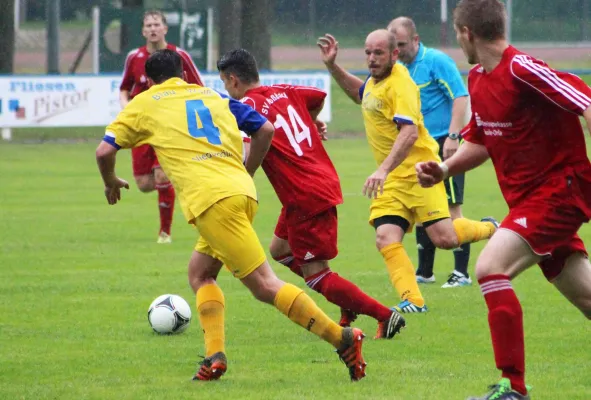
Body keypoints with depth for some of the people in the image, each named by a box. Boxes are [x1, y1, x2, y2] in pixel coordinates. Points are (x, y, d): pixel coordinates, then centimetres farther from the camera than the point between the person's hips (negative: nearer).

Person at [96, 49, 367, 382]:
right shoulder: (214, 96, 26)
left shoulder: (145, 103, 15)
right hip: (243, 192, 6)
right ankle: (215, 356, 3)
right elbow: (265, 129, 20)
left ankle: (343, 338, -18)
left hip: (212, 200, -6)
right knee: (200, 273, 21)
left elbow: (105, 151, 12)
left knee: (265, 285, -9)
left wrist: (111, 181, 32)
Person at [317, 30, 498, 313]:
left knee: (443, 238, -11)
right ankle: (413, 301, -13)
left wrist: (383, 170, -37)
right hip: (392, 179, 8)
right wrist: (332, 66, 25)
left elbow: (409, 133, -28)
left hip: (417, 170, -8)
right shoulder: (375, 81, 12)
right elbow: (361, 94, 38)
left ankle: (489, 229, 19)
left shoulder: (400, 83, -16)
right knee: (386, 238, -13)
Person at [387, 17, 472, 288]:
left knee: (451, 208, -8)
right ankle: (424, 272, 20)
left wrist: (452, 136, -22)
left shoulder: (436, 61, -11)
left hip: (442, 146, -8)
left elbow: (461, 97, -16)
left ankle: (461, 273, -5)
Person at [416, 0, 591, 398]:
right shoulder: (478, 80, 8)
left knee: (490, 268, -21)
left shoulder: (523, 70, -20)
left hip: (559, 190, -9)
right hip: (529, 198, 9)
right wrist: (445, 168, 3)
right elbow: (480, 142, 21)